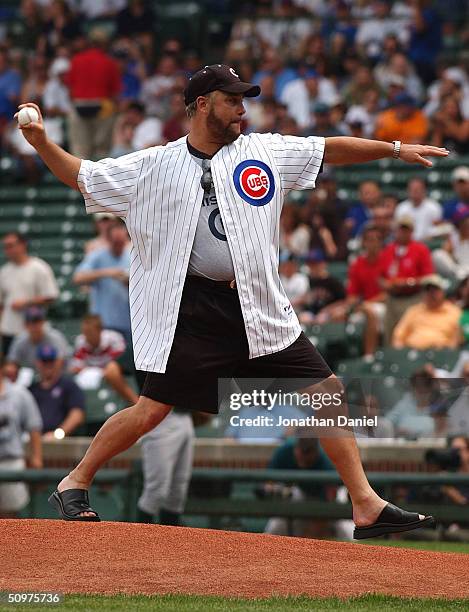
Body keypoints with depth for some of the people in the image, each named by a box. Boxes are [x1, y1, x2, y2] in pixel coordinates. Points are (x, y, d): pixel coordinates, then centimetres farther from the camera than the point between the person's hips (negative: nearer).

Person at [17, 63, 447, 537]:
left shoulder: (263, 151, 10)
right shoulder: (155, 166, 4)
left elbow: (330, 149, 15)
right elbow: (82, 177, 10)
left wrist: (395, 149, 11)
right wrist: (40, 142, -4)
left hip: (261, 311, 3)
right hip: (194, 314, -3)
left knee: (327, 392, -2)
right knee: (152, 409, -6)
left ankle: (367, 506, 4)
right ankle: (74, 484, 12)